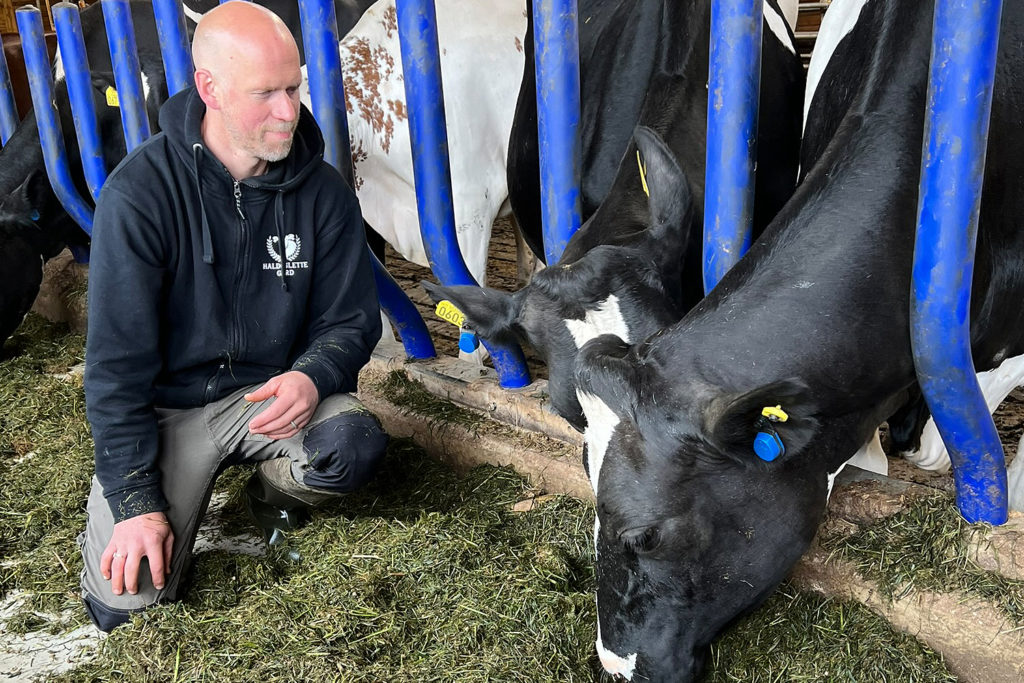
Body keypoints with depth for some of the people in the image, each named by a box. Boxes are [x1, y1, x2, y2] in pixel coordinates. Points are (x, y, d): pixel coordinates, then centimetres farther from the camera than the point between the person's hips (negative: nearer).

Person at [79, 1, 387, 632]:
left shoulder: (322, 191, -7)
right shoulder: (141, 193, -16)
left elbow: (351, 319, 0)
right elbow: (117, 361, -13)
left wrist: (312, 377, -24)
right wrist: (135, 501, -16)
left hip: (271, 391, 2)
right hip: (166, 407, -2)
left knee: (356, 445, -30)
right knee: (124, 598, -16)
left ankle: (273, 491, 6)